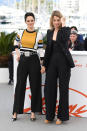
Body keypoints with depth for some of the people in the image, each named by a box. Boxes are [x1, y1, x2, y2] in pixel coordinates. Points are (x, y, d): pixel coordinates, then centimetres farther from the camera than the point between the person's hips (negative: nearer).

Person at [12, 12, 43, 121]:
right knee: (20, 85, 4)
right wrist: (17, 53, 8)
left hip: (34, 61, -1)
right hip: (22, 61, 1)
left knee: (34, 86, 3)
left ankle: (33, 112, 15)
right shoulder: (21, 33, 6)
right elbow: (16, 44, 23)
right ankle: (16, 112, 12)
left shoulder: (38, 35, 0)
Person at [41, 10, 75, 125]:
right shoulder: (49, 32, 11)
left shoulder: (66, 29, -1)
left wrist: (63, 25, -15)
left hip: (63, 61, -4)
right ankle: (49, 115, 17)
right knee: (49, 88, 3)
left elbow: (64, 39, -24)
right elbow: (48, 49, 12)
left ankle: (62, 116, 15)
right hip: (52, 61, 4)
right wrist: (44, 65, 10)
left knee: (63, 89, 4)